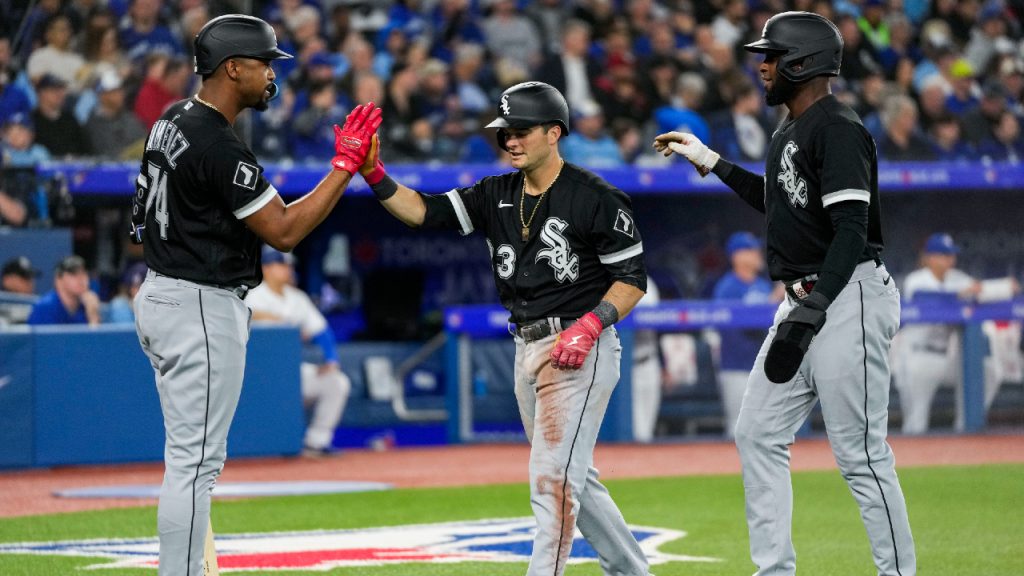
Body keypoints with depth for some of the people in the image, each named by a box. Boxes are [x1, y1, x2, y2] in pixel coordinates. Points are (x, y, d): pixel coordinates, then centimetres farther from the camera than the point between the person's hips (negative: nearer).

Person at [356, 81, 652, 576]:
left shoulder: (597, 199, -10)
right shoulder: (498, 195, 8)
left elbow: (632, 278, -8)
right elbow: (425, 212, -2)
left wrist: (590, 325, -23)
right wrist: (373, 174, -18)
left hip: (581, 349, -8)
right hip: (528, 348, 8)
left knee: (552, 477, -14)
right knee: (573, 477, 16)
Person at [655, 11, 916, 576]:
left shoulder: (837, 129, -15)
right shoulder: (789, 133, 15)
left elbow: (852, 230, -22)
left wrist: (811, 312, -27)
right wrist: (709, 162, 31)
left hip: (847, 298, -10)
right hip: (804, 301, 10)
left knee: (860, 455, -9)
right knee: (758, 434, 10)